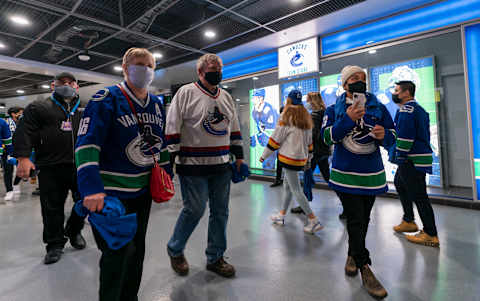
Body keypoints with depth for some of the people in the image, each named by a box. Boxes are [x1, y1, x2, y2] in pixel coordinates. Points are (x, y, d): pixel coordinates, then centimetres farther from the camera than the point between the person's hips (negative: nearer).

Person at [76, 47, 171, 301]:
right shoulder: (107, 99, -10)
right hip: (113, 193, -6)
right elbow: (87, 144, -19)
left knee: (137, 248, 18)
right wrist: (91, 188, -30)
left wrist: (166, 176, 12)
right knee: (119, 251, -2)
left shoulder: (156, 104, 9)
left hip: (144, 190, 7)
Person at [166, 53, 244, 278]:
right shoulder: (186, 93, -3)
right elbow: (172, 127, -6)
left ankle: (215, 258, 28)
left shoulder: (226, 97, 15)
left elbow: (234, 129, 20)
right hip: (193, 166, -6)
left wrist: (238, 156, 16)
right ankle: (174, 250, 28)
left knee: (220, 211, 10)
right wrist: (172, 158, -10)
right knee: (194, 210, -1)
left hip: (222, 166, 6)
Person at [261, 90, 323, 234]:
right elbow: (309, 140, 17)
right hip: (301, 158, 8)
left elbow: (276, 137, -11)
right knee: (287, 185, 18)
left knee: (296, 190, -2)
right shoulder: (306, 117, 12)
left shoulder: (287, 115, -11)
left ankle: (313, 221, -1)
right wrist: (308, 158, 26)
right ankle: (282, 215, 29)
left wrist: (264, 155, -2)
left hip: (290, 157, -8)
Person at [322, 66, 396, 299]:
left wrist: (384, 135, -17)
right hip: (346, 174, -3)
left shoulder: (378, 107, 7)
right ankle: (364, 268, 10)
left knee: (363, 220, 15)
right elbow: (327, 137, -11)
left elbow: (392, 137, 6)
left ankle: (352, 255, 37)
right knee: (356, 220, -5)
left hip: (372, 174, 3)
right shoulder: (334, 109, 1)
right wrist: (348, 119, -22)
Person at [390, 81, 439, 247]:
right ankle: (409, 221, 32)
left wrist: (400, 157, -15)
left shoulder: (406, 110, -14)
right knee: (400, 184, 22)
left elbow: (404, 137, -21)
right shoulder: (419, 109, 19)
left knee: (418, 196, -5)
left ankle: (431, 235, 5)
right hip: (420, 157, 11)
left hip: (412, 161, -11)